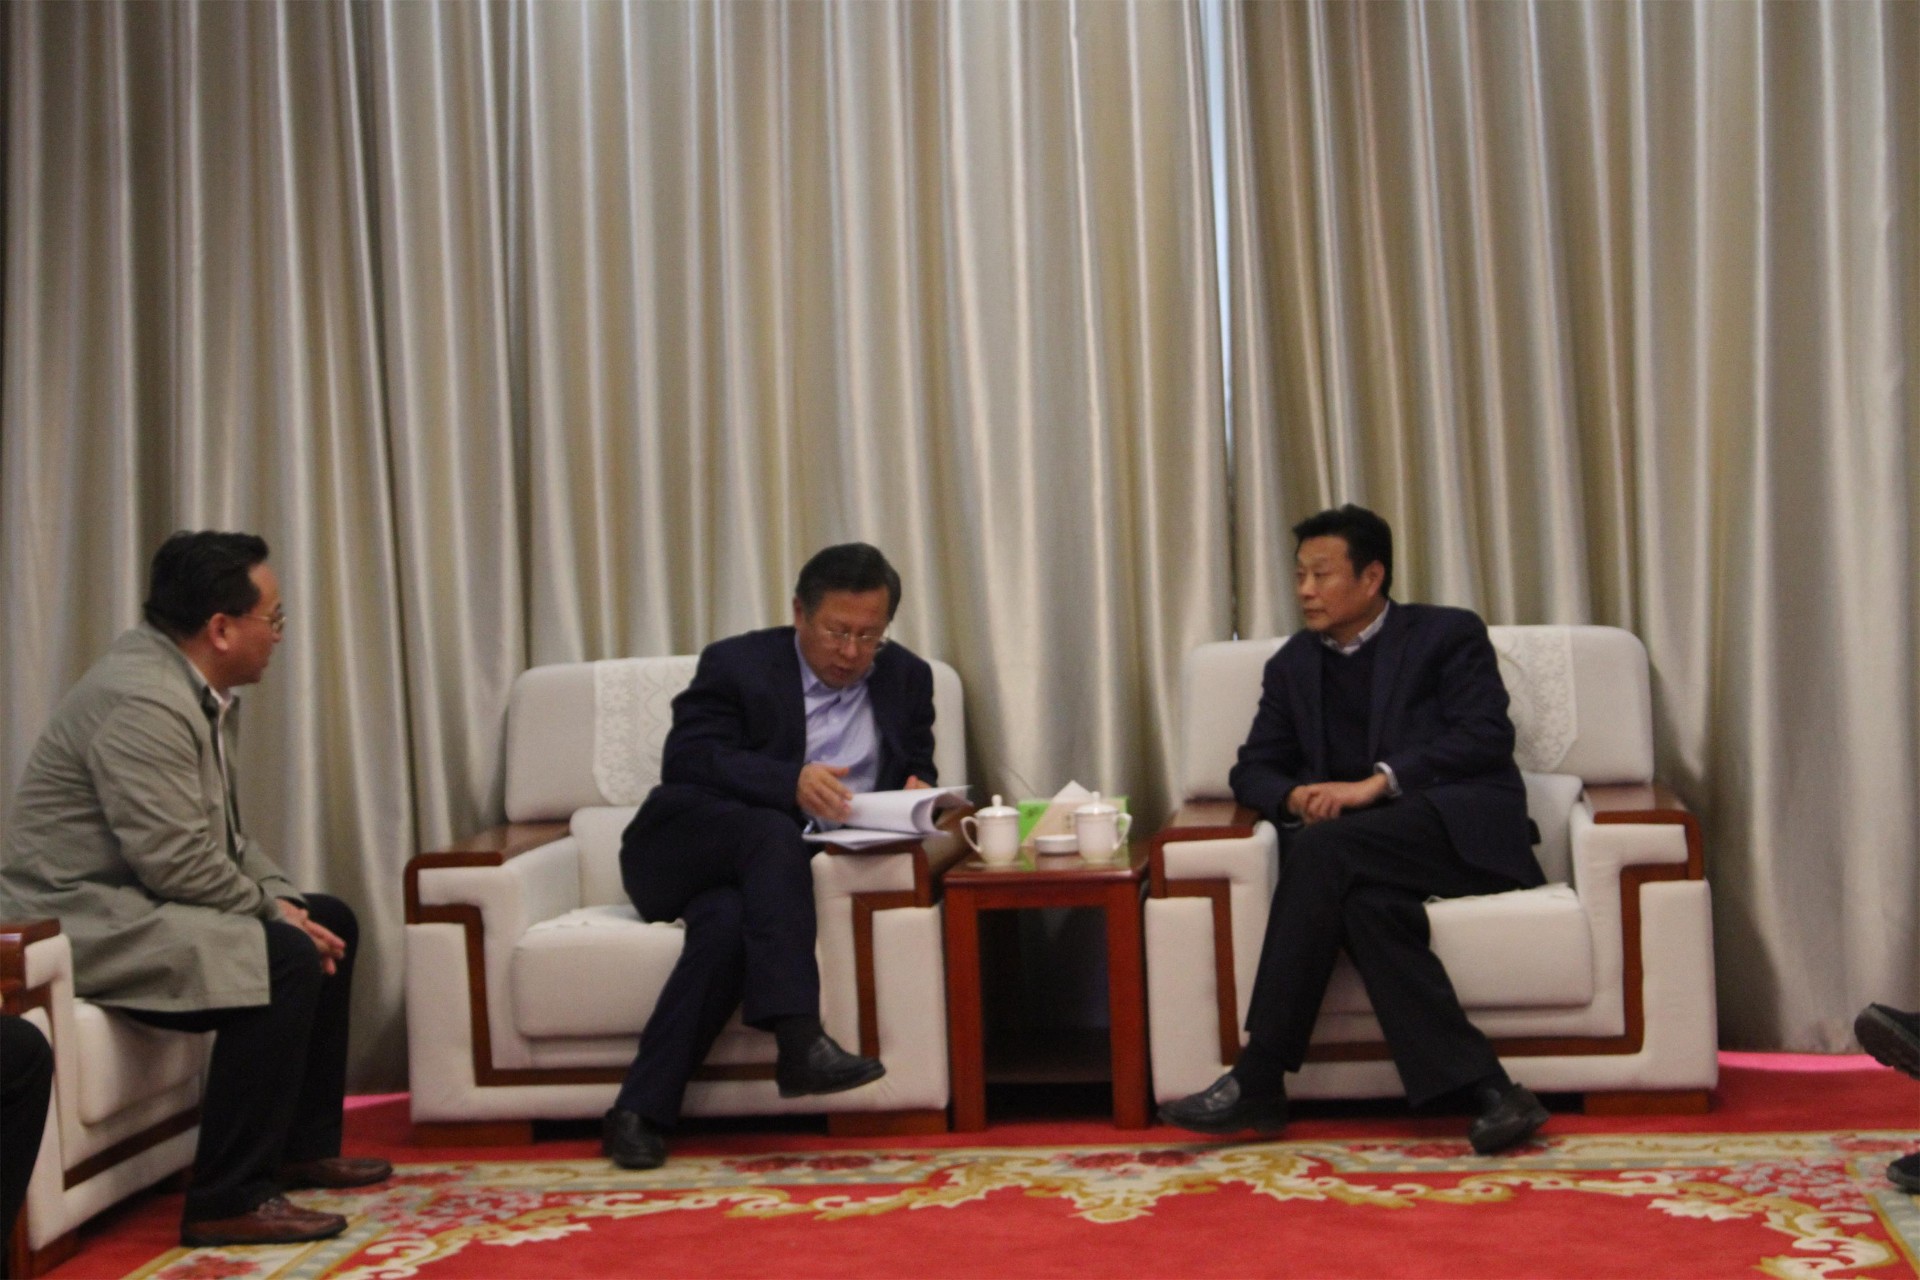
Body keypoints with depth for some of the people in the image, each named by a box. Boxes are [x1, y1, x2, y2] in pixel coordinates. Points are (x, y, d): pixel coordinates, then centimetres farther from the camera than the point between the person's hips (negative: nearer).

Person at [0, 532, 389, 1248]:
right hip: (81, 922, -11)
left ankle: (303, 1147, 20)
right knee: (285, 958, -26)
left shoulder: (195, 688, 10)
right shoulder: (142, 701, -22)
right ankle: (228, 1203, -21)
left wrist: (281, 897, 0)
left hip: (136, 900, 11)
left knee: (328, 923, 12)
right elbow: (176, 863, -27)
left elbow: (224, 833, 16)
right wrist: (275, 913, -15)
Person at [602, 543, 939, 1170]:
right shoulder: (737, 664, 2)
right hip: (680, 853, -2)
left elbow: (918, 772, 16)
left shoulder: (907, 679, 15)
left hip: (765, 872, 2)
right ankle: (800, 1041, -46)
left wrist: (917, 796, -10)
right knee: (773, 834, -35)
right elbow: (686, 760, -11)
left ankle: (642, 1112, -34)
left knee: (729, 919, -34)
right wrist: (790, 783, -27)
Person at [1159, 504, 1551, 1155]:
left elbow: (1486, 736, -7)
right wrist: (1294, 797, -7)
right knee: (1368, 901, -34)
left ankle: (1259, 1081, -30)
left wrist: (1379, 782, -17)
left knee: (1323, 848, -32)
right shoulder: (1292, 665, 21)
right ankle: (1485, 1091, -35)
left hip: (1462, 827, -4)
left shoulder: (1449, 634, 7)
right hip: (1360, 848, 4)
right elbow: (1253, 768, 18)